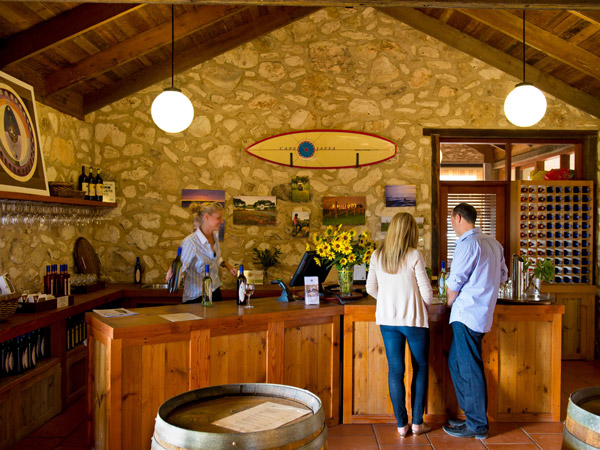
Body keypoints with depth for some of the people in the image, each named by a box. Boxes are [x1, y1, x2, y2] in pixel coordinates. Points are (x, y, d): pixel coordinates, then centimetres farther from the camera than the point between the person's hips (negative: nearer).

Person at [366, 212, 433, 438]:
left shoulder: (377, 256, 0)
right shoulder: (414, 255, -12)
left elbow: (371, 288, 7)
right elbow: (426, 292, -11)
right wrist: (424, 307, 9)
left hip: (387, 318, 3)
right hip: (414, 320, -3)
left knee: (395, 370, 9)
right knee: (420, 369, 14)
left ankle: (401, 424, 16)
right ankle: (417, 422, 19)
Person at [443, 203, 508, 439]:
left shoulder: (467, 244, -15)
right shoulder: (493, 243, 13)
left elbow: (454, 282, -13)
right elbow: (502, 275, 21)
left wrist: (450, 301, 4)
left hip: (467, 313, -9)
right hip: (482, 311, 9)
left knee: (469, 369, -1)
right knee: (456, 362, 17)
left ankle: (477, 425, 9)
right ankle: (473, 414, 25)